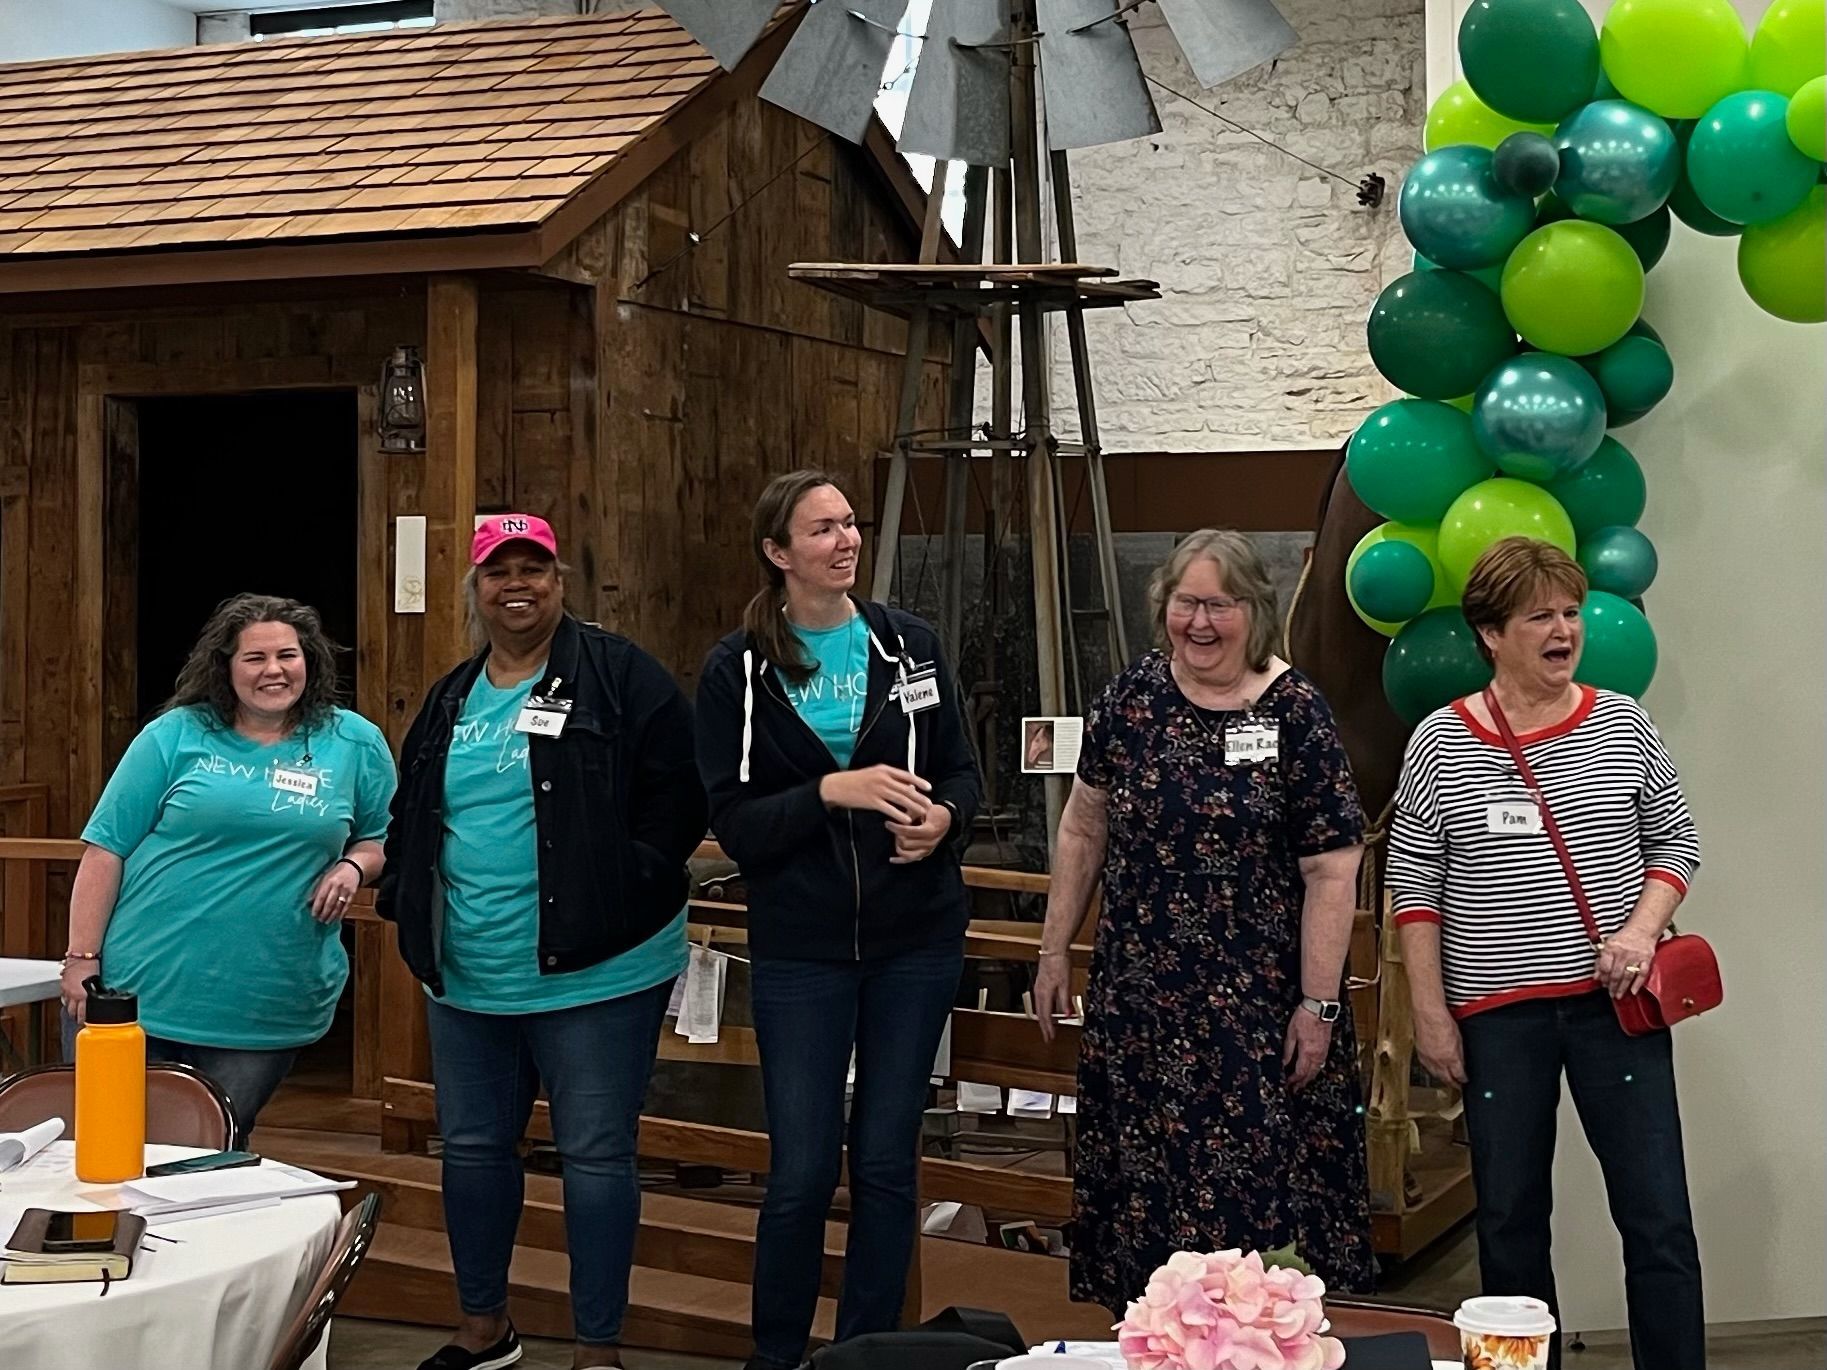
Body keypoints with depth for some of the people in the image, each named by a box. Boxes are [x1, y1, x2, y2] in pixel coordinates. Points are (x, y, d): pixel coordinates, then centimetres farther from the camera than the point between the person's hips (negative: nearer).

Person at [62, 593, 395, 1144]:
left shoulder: (355, 745, 4)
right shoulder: (175, 736, 0)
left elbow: (386, 840, 14)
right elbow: (106, 851, -1)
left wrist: (353, 866, -8)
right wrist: (82, 959, -6)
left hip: (266, 1016, 1)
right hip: (136, 994, 0)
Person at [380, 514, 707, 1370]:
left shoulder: (621, 679, -7)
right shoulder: (449, 702, 13)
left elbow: (679, 802, -12)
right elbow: (410, 821, 22)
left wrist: (621, 895, -17)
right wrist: (408, 910, 10)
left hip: (595, 975, -6)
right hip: (464, 979, 6)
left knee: (596, 1156, 1)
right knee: (472, 1147, 16)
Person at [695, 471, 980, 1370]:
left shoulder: (909, 644, 2)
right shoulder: (736, 671, -4)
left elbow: (961, 771, 8)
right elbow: (732, 822, -9)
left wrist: (944, 818, -14)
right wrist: (833, 793, -23)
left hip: (915, 942, 2)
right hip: (800, 949, -2)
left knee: (887, 1162, 8)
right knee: (802, 1172, 0)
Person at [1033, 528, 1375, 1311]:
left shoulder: (1294, 714, -8)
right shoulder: (1133, 697, 3)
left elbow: (1331, 871, -9)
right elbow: (1084, 826, 11)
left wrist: (1319, 1003, -11)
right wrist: (1055, 949, 10)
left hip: (1257, 1006, -3)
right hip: (1137, 996, 4)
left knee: (1258, 1180, 0)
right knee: (1144, 1181, 9)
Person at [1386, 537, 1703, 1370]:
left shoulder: (1623, 725, 2)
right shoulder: (1441, 742, -2)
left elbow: (1675, 841, 9)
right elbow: (1414, 885, 0)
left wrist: (1643, 928, -9)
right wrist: (1430, 1012, -3)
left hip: (1614, 1003, 1)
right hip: (1496, 1015, -1)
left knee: (1659, 1217, 1)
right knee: (1510, 1218, 9)